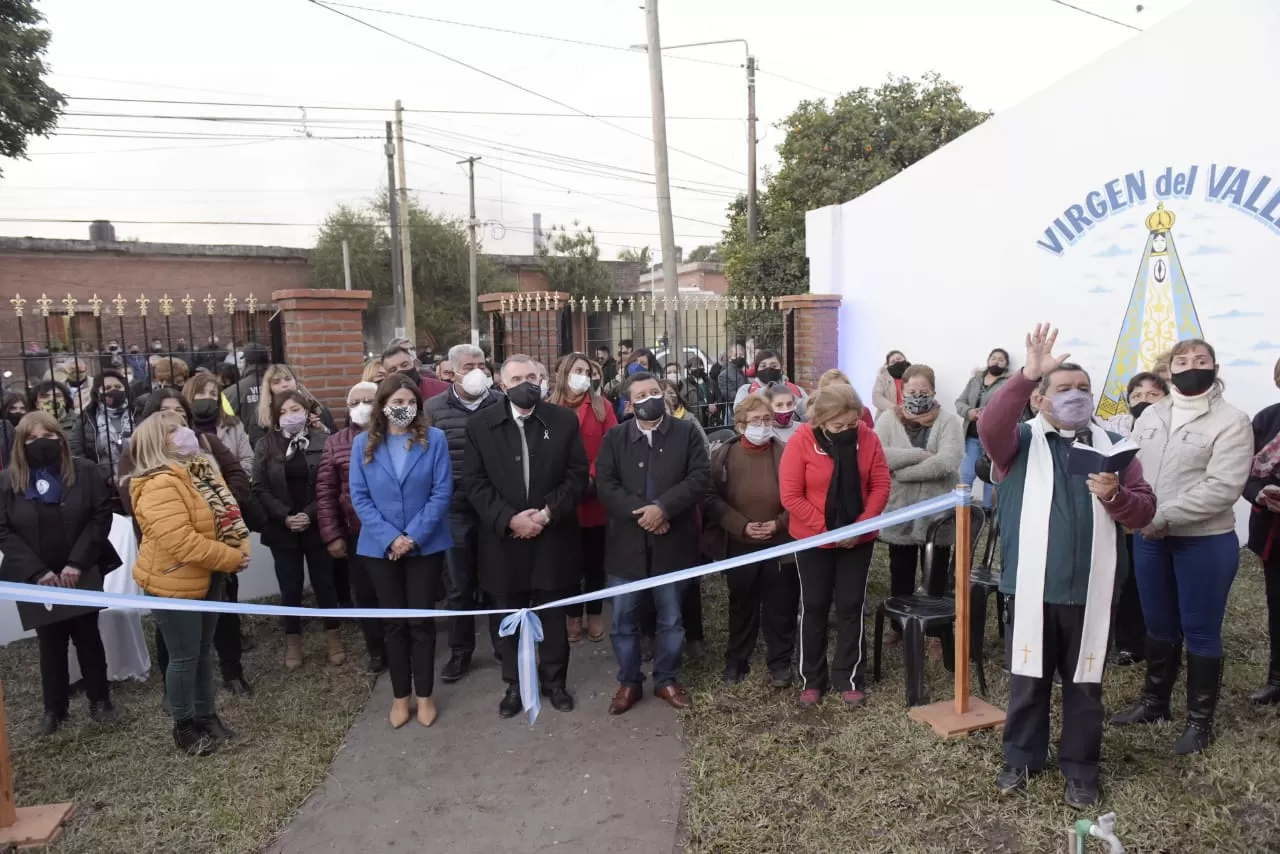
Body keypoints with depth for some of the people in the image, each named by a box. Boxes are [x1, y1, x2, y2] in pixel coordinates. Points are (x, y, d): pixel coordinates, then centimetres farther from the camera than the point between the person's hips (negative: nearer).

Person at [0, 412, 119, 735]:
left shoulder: (86, 472, -3)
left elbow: (101, 517, -6)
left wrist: (76, 563, -13)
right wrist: (37, 571, -13)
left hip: (81, 573, 0)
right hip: (36, 578, 0)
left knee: (87, 636, 6)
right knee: (50, 642, 6)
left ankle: (99, 699, 20)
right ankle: (54, 708, 20)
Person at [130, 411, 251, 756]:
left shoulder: (200, 469, 4)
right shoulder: (158, 486, -24)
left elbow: (228, 512, 6)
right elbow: (181, 542, -30)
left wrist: (241, 550, -11)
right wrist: (232, 559, -22)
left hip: (208, 577, 8)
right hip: (175, 583, -8)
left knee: (204, 650, 19)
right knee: (185, 657, 5)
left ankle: (206, 714, 34)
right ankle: (184, 727, 23)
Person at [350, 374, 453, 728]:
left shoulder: (434, 439, -6)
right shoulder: (363, 444, -1)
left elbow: (442, 492, -8)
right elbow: (359, 497, -3)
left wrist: (414, 536, -16)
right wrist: (389, 538, -14)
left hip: (426, 545, -1)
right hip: (381, 547, 1)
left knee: (421, 620, 7)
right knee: (394, 622, 11)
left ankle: (424, 695, 22)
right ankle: (400, 696, 25)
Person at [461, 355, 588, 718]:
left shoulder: (564, 420, -1)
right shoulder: (480, 425, -1)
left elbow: (578, 474, -3)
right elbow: (474, 481, -5)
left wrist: (548, 513, -15)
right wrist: (508, 519, -16)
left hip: (553, 537, 0)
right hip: (504, 539, 0)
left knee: (553, 615, 14)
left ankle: (554, 680, 31)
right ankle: (515, 684, 30)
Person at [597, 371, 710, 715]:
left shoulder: (687, 432, 1)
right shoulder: (614, 437, 3)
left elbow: (699, 478, -9)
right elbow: (605, 485, -6)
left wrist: (662, 507, -20)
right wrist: (640, 513, -18)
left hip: (672, 544, 0)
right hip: (627, 544, 1)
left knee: (671, 619, 13)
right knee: (624, 621, 9)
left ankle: (666, 679, 31)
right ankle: (629, 682, 27)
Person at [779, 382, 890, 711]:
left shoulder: (867, 437, -10)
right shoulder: (801, 441, -17)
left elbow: (880, 486, -5)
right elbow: (790, 496, -17)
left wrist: (861, 525, -16)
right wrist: (827, 528, -19)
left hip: (859, 539, 2)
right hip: (813, 540, -2)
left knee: (851, 607, 9)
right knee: (814, 606, 10)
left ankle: (849, 679, 22)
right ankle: (811, 680, 23)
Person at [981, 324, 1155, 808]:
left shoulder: (1112, 445, 8)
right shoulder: (1021, 441, 0)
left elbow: (1144, 511, 3)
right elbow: (989, 426, -24)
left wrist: (1115, 495, -19)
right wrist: (1027, 374, -34)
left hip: (1089, 593, 2)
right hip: (1032, 590, -2)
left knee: (1084, 686, 14)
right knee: (1028, 680, 12)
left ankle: (1080, 769, 30)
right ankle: (1022, 758, 29)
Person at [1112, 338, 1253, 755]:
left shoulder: (1232, 421, -9)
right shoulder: (1150, 416, 9)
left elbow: (1222, 488, -18)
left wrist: (1166, 517, -21)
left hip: (1205, 542, -5)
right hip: (1149, 538, 5)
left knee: (1200, 632, 6)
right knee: (1159, 627, 17)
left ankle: (1199, 720, 21)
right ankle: (1154, 702, 33)